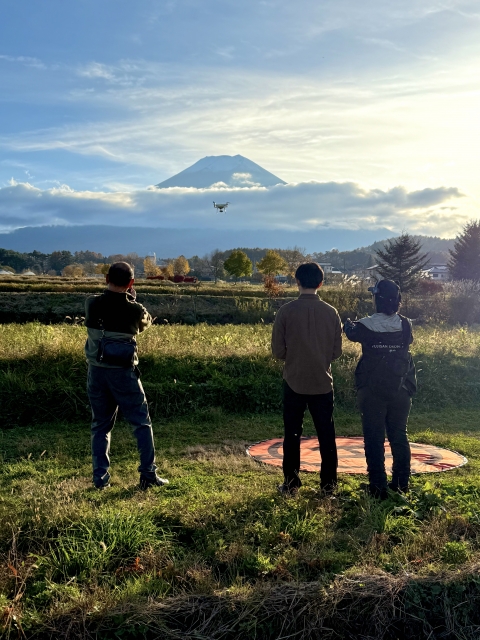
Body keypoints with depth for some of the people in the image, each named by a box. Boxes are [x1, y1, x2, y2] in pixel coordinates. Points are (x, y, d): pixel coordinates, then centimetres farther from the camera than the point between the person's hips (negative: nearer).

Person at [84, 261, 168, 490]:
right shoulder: (135, 310, -10)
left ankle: (100, 478, 14)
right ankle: (148, 475, 8)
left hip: (96, 372, 3)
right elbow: (146, 323, 12)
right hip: (122, 373, -3)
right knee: (142, 423, 9)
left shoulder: (91, 303, -4)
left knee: (100, 425, 14)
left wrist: (118, 296, 26)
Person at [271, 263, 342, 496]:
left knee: (292, 435, 8)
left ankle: (291, 484, 13)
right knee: (326, 435, 12)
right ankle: (329, 483, 18)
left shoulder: (286, 311, -10)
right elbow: (337, 351, 3)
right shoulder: (331, 312, -3)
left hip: (294, 382, -1)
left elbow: (278, 350, -6)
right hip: (323, 382, 2)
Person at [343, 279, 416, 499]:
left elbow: (351, 333, 10)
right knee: (399, 436, 15)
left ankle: (378, 487, 4)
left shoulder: (366, 326, -12)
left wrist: (348, 324, 33)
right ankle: (401, 484, 23)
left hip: (372, 392, -3)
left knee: (374, 439, 4)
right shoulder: (405, 326, -5)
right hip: (400, 392, 3)